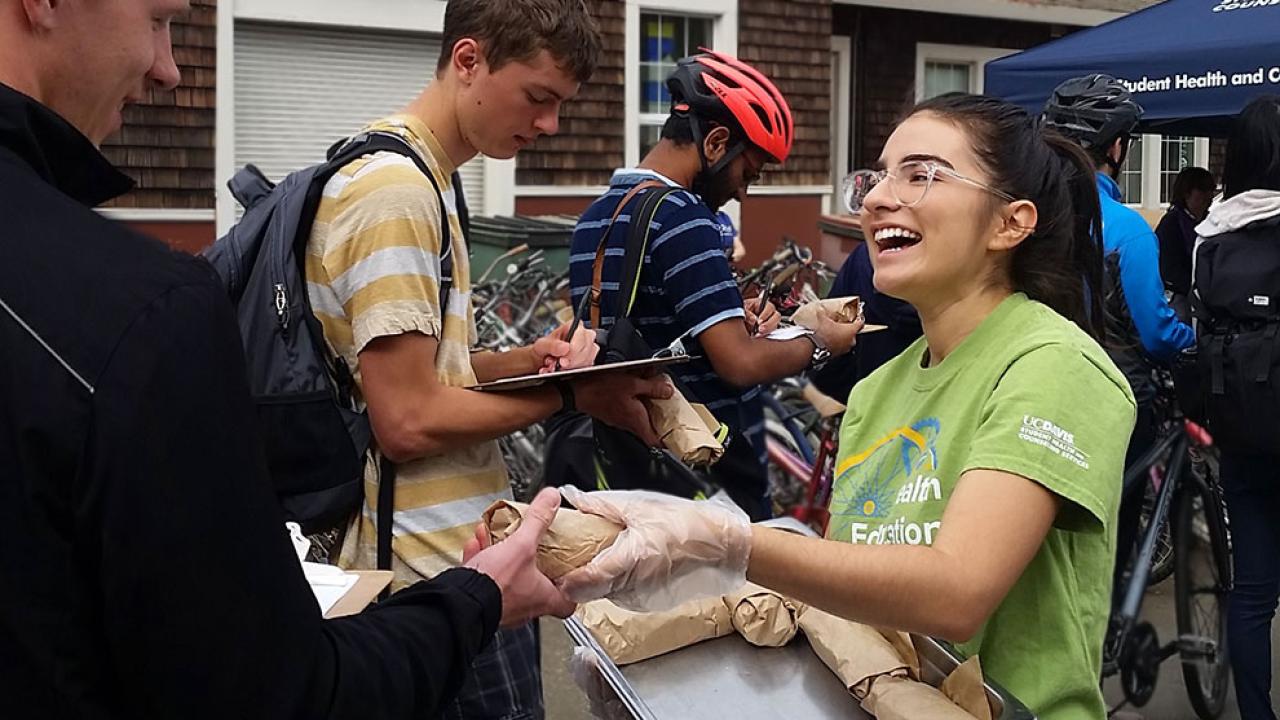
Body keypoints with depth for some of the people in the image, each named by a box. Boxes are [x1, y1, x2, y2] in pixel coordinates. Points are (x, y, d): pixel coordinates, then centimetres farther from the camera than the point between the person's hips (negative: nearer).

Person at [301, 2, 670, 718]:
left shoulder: (426, 177, 12)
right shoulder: (393, 190, -19)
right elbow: (408, 422, -23)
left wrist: (524, 360, 1)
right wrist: (571, 393, -14)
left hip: (461, 550, 10)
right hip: (441, 572, -10)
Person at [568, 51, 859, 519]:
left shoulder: (594, 220, 10)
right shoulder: (680, 217, -18)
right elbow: (742, 363, -23)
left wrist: (733, 320, 9)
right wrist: (821, 344, -6)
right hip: (716, 480, -9)